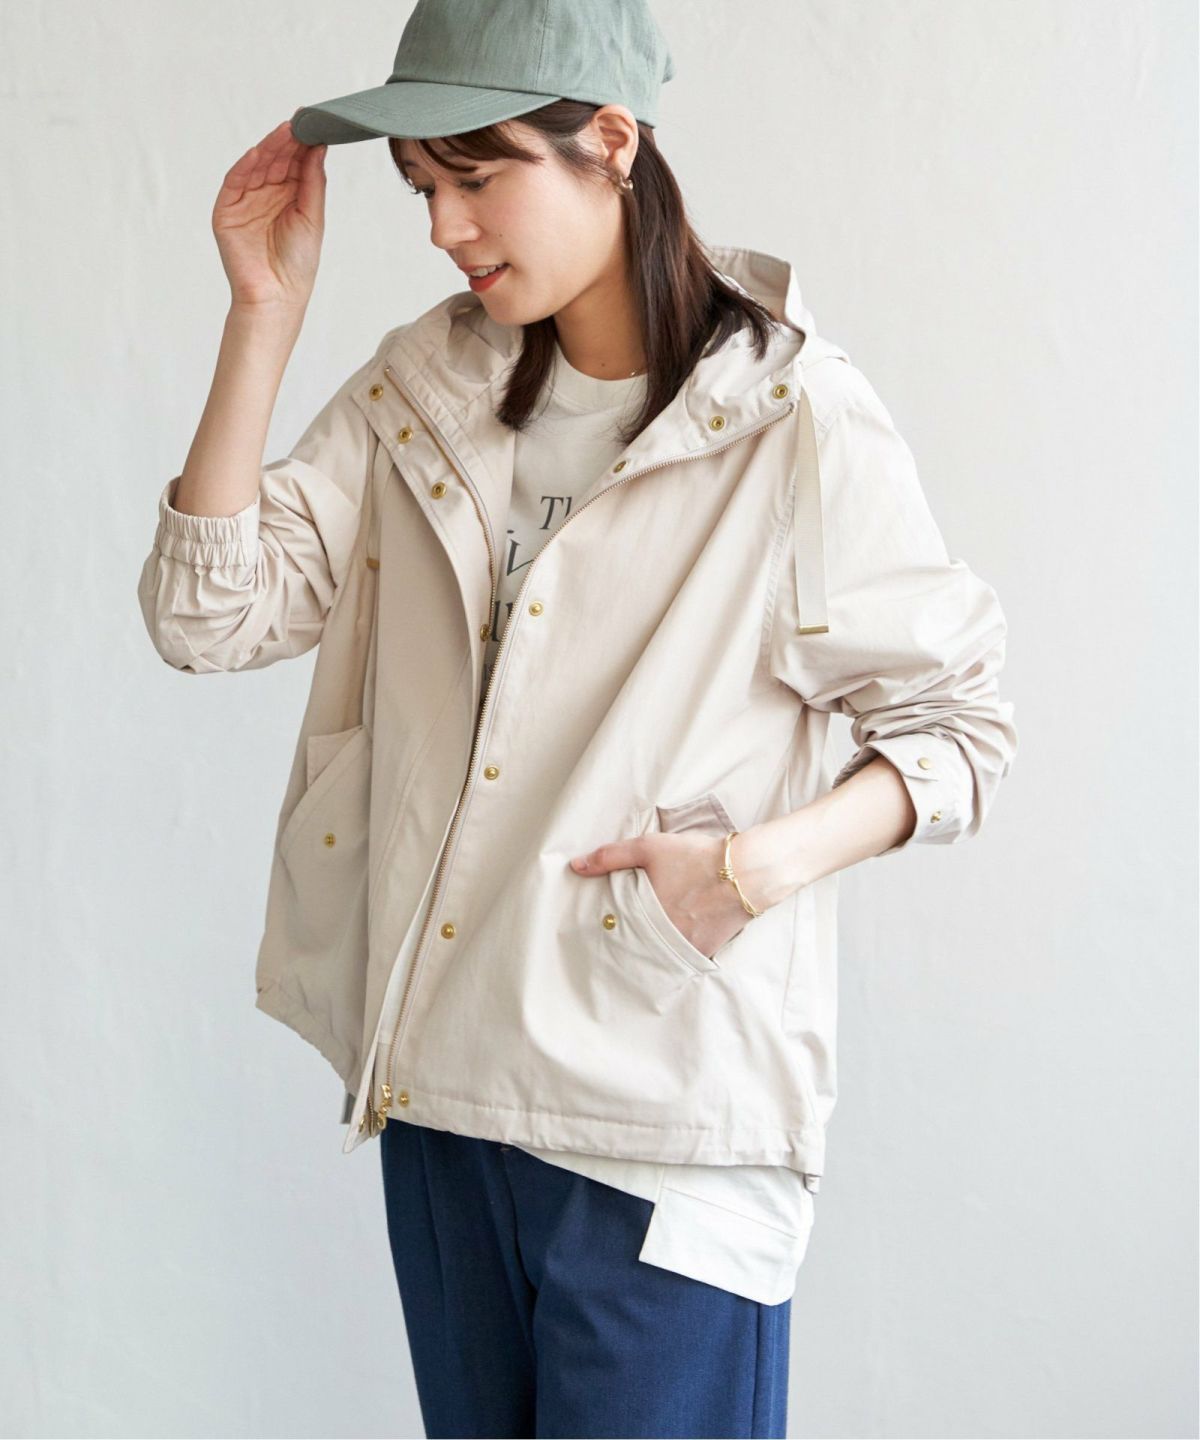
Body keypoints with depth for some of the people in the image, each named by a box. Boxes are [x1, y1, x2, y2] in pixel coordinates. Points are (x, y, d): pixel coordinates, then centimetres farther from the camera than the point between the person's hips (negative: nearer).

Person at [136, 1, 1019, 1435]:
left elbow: (957, 723, -3)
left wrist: (766, 862, -21)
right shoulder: (423, 386, 5)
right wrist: (263, 310, -8)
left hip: (663, 1122, -5)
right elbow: (209, 613, -2)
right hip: (434, 1077, 5)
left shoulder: (792, 419, -11)